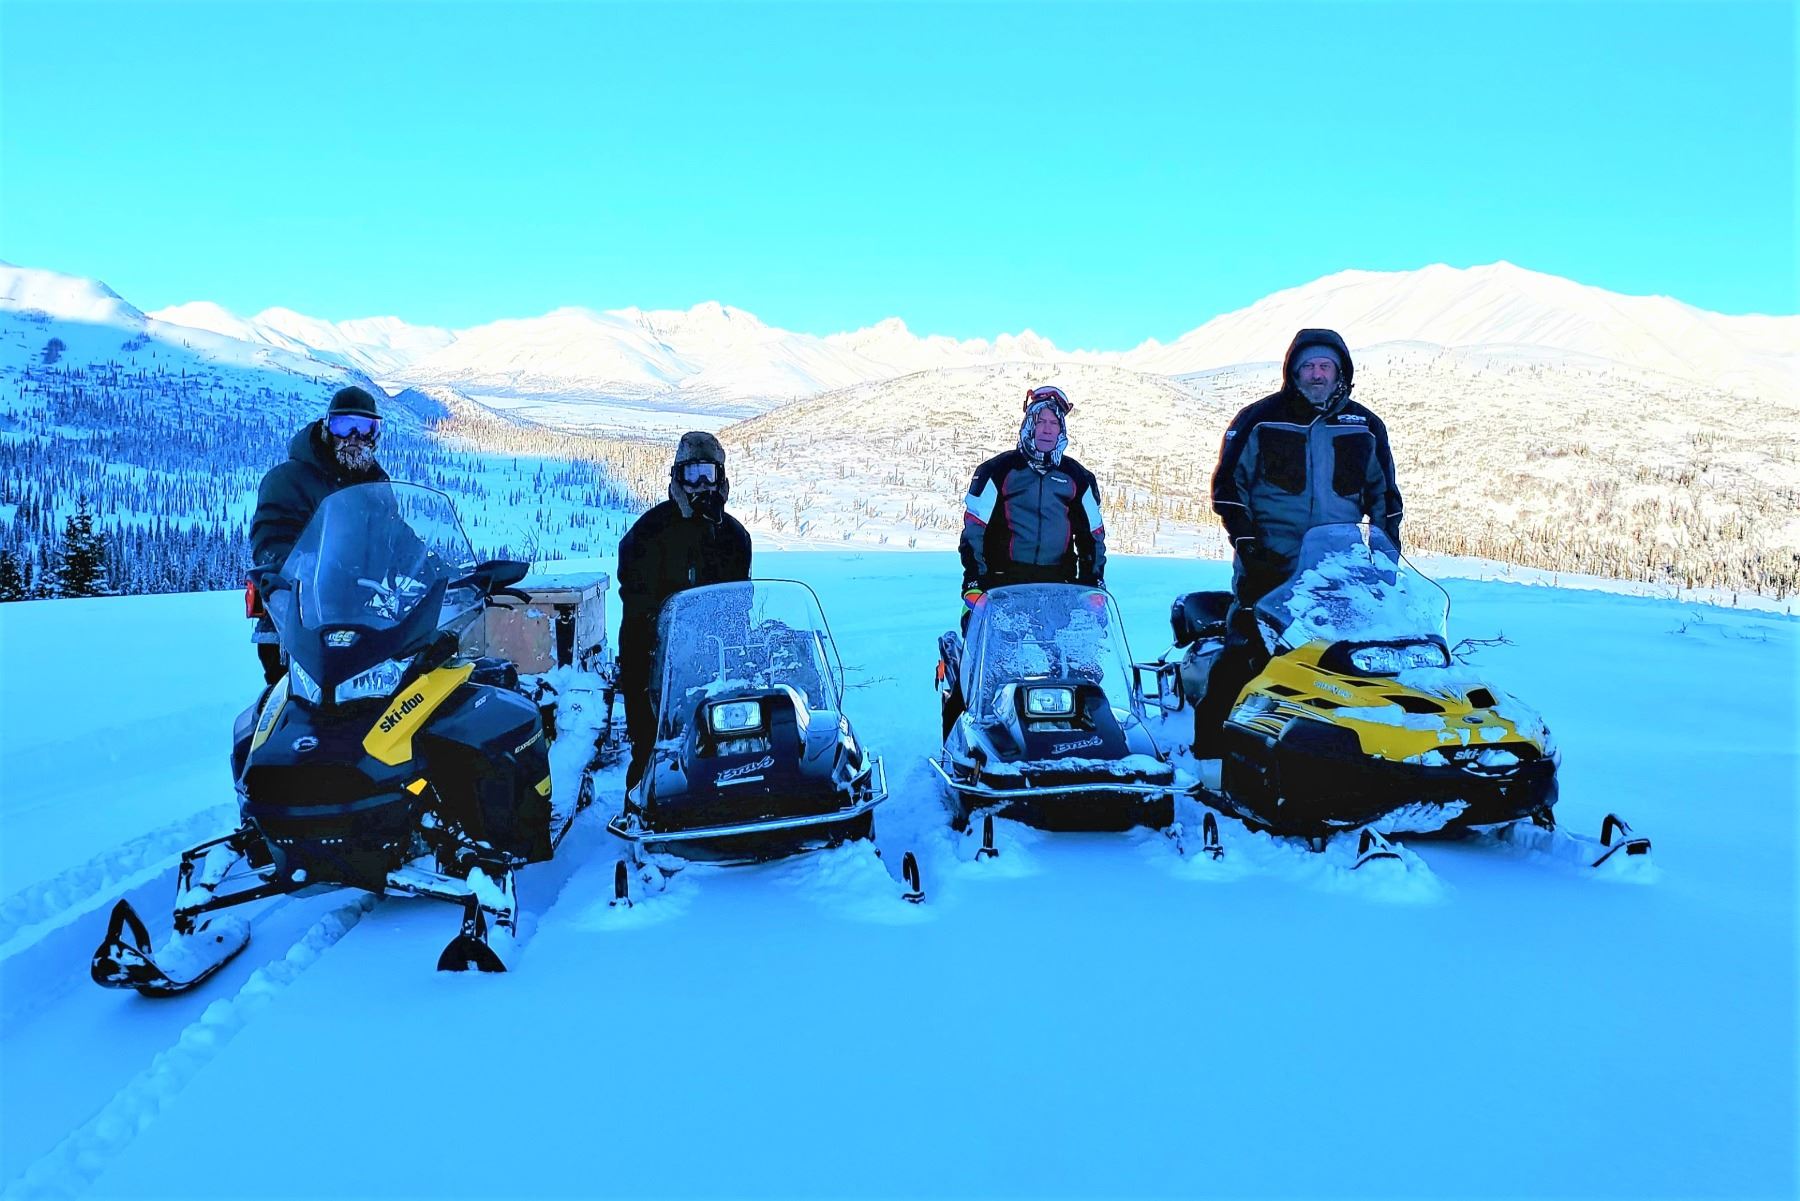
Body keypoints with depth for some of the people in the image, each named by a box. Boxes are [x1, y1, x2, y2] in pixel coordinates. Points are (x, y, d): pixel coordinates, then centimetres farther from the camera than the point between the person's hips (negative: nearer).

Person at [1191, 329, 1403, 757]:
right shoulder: (1260, 420, 4)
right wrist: (1246, 539, -5)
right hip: (1269, 567, -3)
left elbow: (1383, 492, 21)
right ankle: (1211, 745, -2)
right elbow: (1228, 482, 5)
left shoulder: (1365, 427, 13)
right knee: (1243, 655, -7)